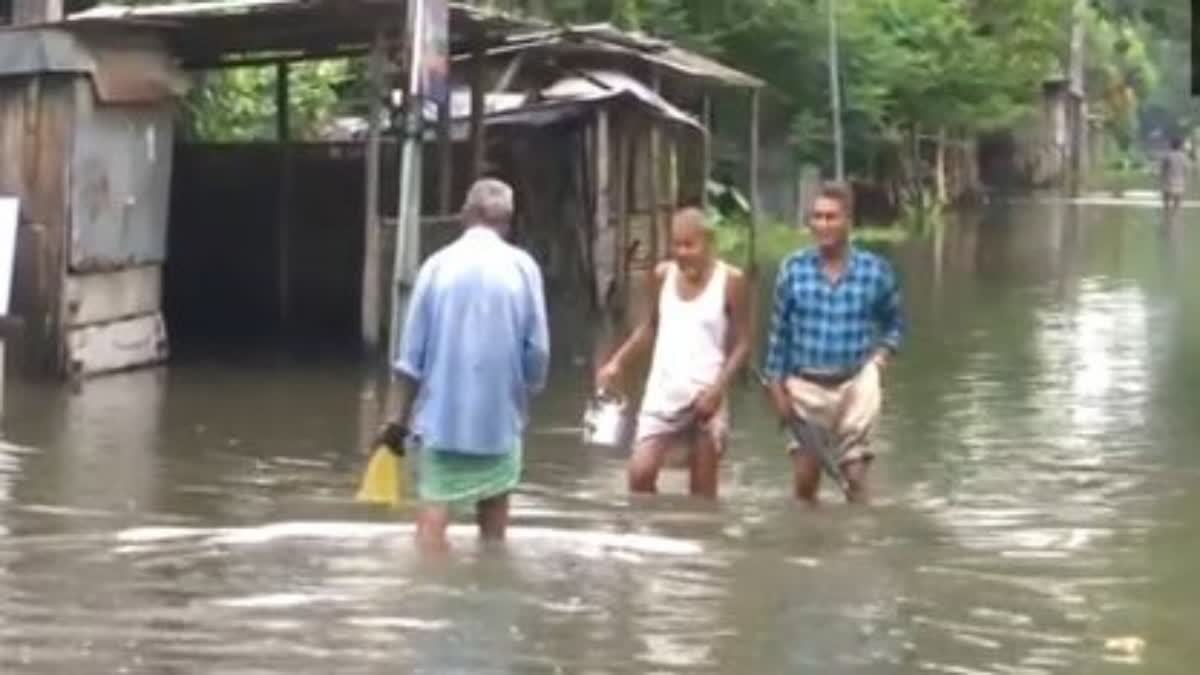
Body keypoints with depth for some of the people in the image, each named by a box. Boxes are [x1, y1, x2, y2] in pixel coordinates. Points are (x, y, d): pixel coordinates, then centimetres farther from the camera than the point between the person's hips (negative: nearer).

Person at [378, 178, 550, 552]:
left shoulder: (438, 264, 1)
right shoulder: (522, 266, -2)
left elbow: (412, 351, 0)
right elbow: (537, 349, -3)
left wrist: (400, 416, 5)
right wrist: (526, 392, 15)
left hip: (441, 415, 0)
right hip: (498, 416, 0)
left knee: (433, 518, -3)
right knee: (493, 525, 14)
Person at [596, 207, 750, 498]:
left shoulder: (730, 280, -6)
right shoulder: (662, 275, 4)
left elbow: (742, 343, -2)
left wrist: (718, 387, -15)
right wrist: (617, 362, 6)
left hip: (706, 395, -3)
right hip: (663, 392, 3)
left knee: (702, 490, 3)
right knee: (640, 472, -11)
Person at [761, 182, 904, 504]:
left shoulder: (875, 270, -5)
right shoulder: (794, 269, -4)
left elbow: (895, 323, 11)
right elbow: (779, 331, 3)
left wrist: (882, 354, -5)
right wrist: (776, 385, 1)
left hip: (855, 384, -1)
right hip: (806, 387, 1)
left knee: (855, 477, 1)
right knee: (804, 481, 6)